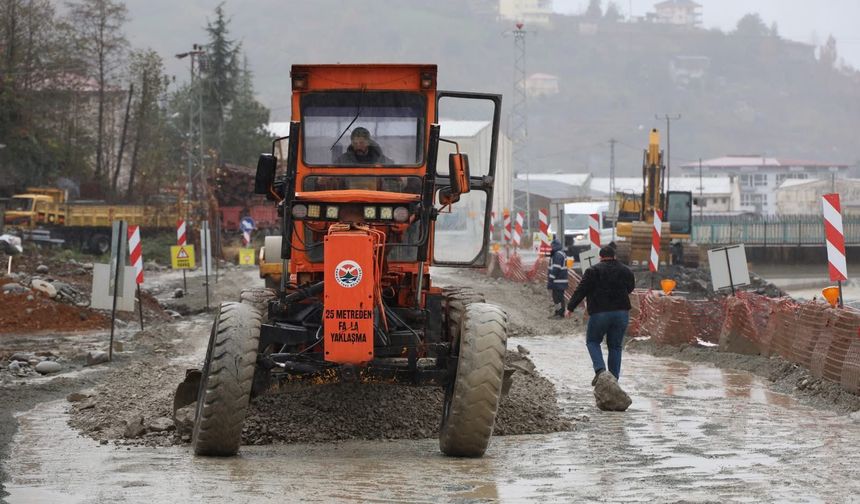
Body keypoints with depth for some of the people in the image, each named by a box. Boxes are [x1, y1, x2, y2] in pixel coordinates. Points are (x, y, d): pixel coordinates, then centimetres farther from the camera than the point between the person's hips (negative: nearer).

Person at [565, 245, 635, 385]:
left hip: (600, 313, -3)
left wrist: (570, 308, 0)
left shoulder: (593, 271, -4)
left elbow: (581, 291, -6)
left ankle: (600, 369, -10)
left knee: (593, 341, 13)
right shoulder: (626, 271, 8)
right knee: (615, 346, 12)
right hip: (621, 313, 3)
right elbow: (630, 288, 24)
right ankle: (614, 377, 8)